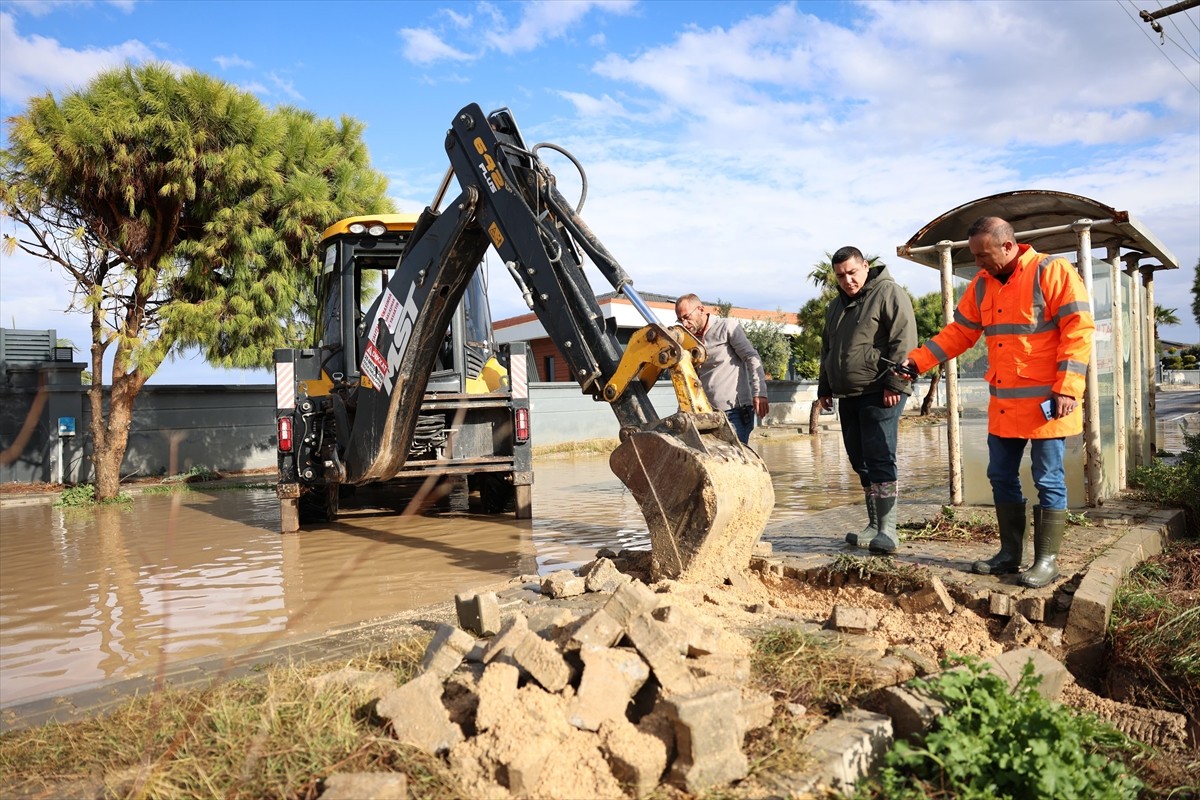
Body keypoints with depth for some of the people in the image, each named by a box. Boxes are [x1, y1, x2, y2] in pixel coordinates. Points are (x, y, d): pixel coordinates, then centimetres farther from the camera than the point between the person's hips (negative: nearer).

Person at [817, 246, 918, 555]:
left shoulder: (889, 292, -4)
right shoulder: (836, 305, 21)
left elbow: (904, 339, -13)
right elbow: (827, 349, 29)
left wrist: (895, 383, -19)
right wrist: (824, 387, 24)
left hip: (879, 395, -8)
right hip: (848, 396, 8)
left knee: (879, 459, -11)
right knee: (860, 461, 10)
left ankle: (888, 529, -6)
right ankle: (874, 525, 18)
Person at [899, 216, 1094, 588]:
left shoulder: (1052, 271, -9)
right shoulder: (982, 285, 11)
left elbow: (1079, 329, -13)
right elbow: (958, 333, 15)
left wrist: (1067, 389, -18)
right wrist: (917, 360, 3)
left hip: (1045, 403, -7)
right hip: (1003, 404, 7)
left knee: (1048, 481, 1)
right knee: (1001, 477, 11)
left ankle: (1047, 559, 12)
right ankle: (1010, 553, 23)